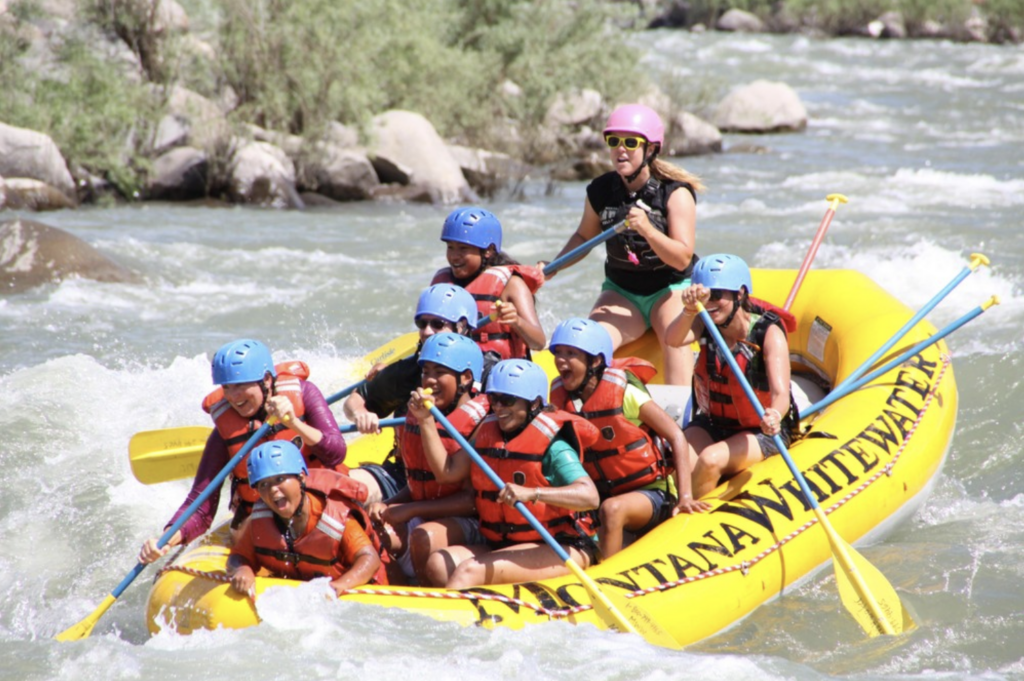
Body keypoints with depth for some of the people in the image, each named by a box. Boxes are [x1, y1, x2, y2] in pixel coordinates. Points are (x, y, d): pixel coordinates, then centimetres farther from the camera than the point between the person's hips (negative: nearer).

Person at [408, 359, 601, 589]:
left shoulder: (551, 446, -11)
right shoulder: (488, 434, 12)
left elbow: (590, 497, -25)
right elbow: (447, 472, 10)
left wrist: (531, 494, -38)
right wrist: (426, 421, 3)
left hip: (559, 551, -7)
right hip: (501, 546, 7)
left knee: (469, 572, -29)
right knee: (438, 564, -19)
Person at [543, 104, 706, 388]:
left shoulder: (675, 193, -14)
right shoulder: (600, 191, -2)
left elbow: (682, 258, -21)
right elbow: (584, 237, 17)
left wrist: (647, 229, -36)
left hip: (671, 289, -4)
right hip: (621, 292, 4)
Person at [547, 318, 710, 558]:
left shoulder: (623, 391, -15)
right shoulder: (560, 396, -1)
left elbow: (675, 436, -12)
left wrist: (685, 496, -16)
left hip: (650, 493, -5)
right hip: (601, 494, 5)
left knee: (612, 509, -36)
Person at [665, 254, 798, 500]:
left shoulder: (769, 333, -19)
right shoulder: (706, 324, -8)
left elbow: (781, 393, -31)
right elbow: (673, 339, -32)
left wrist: (774, 415, -55)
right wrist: (691, 310, -53)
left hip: (760, 433, -4)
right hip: (711, 425, 4)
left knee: (710, 461, -28)